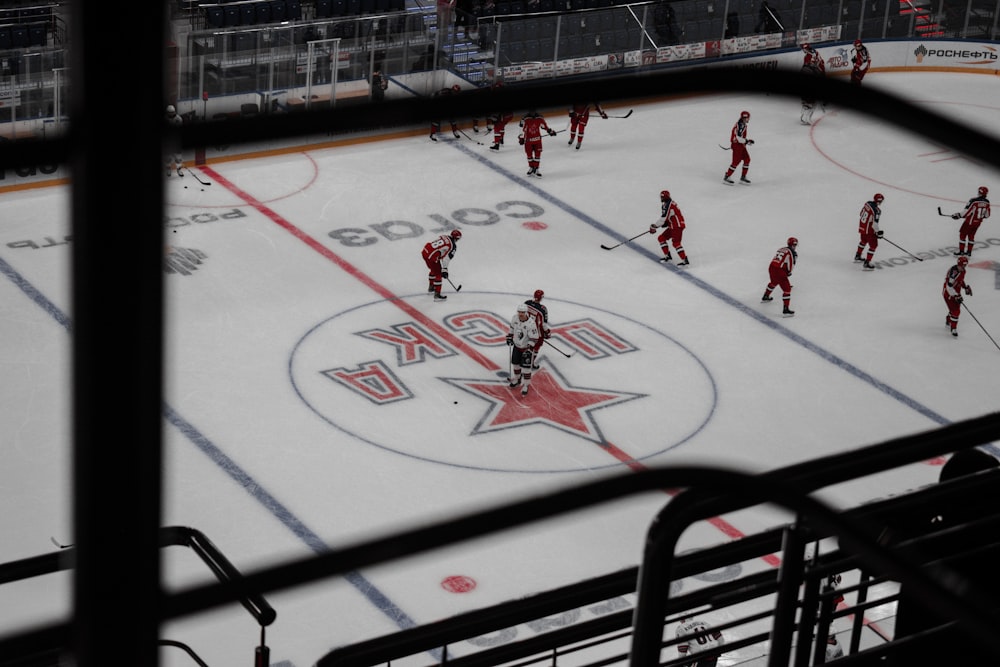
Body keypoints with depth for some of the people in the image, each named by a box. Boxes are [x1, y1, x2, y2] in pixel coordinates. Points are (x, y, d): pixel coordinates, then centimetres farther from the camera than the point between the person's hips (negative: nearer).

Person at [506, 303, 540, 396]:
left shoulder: (531, 323, -30)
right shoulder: (515, 318, -13)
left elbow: (534, 338, -25)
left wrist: (529, 350, -28)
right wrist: (510, 337, 11)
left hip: (527, 347, -6)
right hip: (516, 345, 6)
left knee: (525, 366, -5)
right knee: (515, 363, 18)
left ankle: (526, 385, 9)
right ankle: (517, 379, 42)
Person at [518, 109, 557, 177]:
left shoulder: (540, 118, -8)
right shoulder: (525, 119, -20)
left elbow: (544, 125, 10)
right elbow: (522, 129, -17)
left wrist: (550, 130, 17)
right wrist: (521, 138, -19)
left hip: (537, 139, 2)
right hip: (528, 139, -2)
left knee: (538, 154, 0)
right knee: (529, 154, 10)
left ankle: (536, 169, 9)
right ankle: (531, 168, 30)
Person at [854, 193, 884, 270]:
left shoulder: (867, 203, -1)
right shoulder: (877, 210, -25)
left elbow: (861, 214, 13)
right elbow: (874, 223, -27)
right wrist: (878, 232, -14)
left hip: (861, 227, 9)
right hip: (869, 230, -9)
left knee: (864, 241, 32)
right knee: (873, 245, 1)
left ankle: (857, 256, 49)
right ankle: (866, 264, -2)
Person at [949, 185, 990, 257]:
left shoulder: (974, 201, -24)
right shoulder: (987, 202, -6)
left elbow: (967, 212, -23)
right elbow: (987, 215, 5)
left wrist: (958, 215, -11)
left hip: (970, 221, -6)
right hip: (978, 222, 6)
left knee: (963, 234, 10)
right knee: (971, 235, 20)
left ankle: (961, 250, 14)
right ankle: (969, 251, 23)